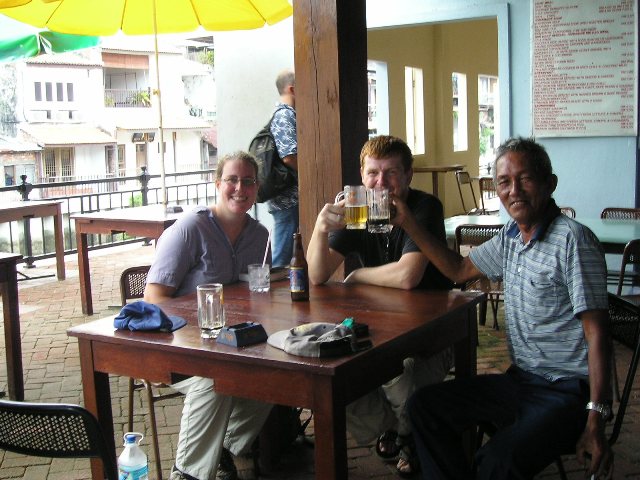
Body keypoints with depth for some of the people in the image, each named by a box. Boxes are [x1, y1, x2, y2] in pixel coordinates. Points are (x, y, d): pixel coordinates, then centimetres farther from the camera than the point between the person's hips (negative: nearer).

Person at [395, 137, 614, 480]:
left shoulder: (572, 240, -16)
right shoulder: (511, 237, 8)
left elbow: (597, 334, -18)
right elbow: (460, 270, 23)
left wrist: (595, 423, -22)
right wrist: (407, 223, 15)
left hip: (568, 391, -8)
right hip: (519, 380, 8)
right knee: (423, 406, 0)